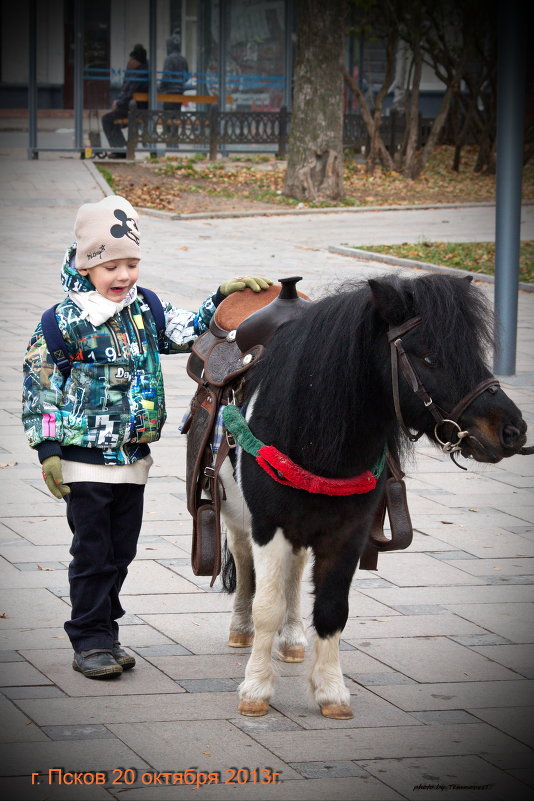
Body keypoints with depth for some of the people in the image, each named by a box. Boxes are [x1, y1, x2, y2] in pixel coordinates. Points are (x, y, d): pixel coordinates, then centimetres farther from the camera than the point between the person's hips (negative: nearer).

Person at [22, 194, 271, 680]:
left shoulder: (145, 308, 4)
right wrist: (48, 451, -11)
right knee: (92, 552, 0)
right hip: (84, 460, -5)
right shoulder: (63, 323, -11)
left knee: (121, 552, 11)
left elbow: (189, 332, 13)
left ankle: (106, 633, 22)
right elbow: (39, 389, -8)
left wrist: (224, 300, -2)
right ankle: (90, 641, 9)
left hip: (133, 458, 5)